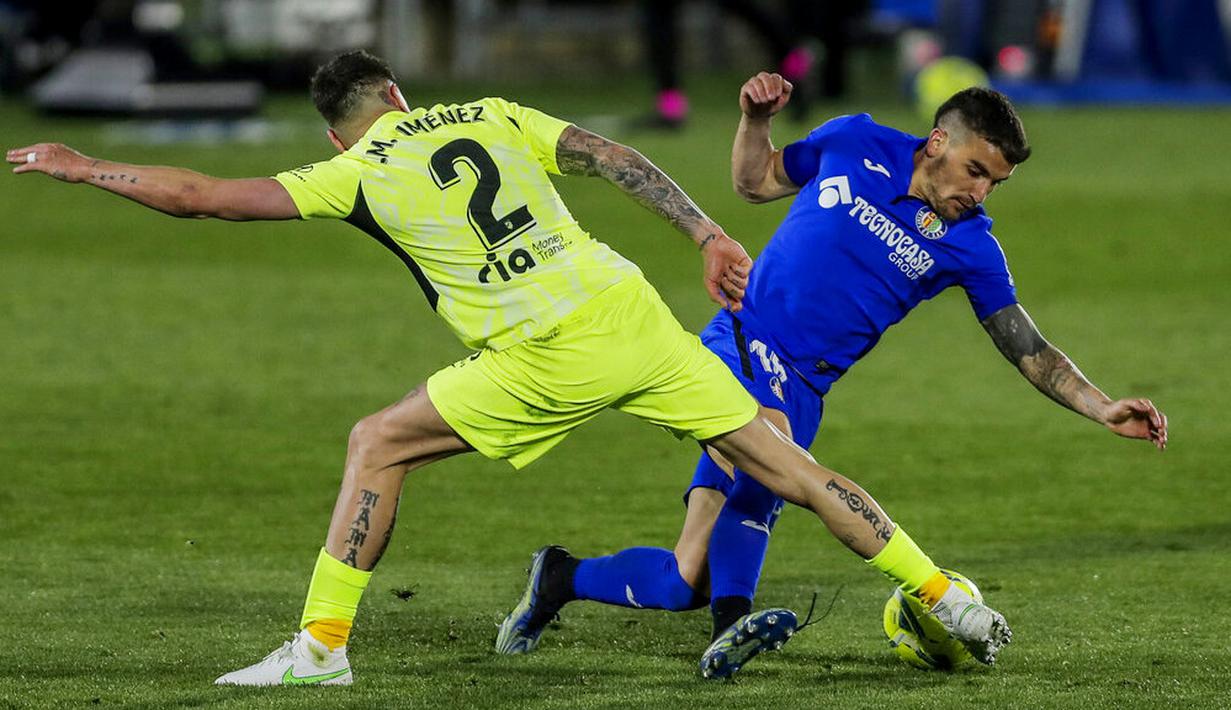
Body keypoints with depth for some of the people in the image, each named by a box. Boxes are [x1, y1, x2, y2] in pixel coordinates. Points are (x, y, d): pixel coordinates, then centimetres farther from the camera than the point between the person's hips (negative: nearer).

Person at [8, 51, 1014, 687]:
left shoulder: (359, 176, 6)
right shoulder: (494, 117, 19)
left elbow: (201, 196, 5)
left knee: (379, 444, 10)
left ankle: (322, 644, 4)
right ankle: (950, 600, 8)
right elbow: (616, 159, 8)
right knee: (782, 464, 10)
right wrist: (709, 237, 6)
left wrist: (86, 169, 16)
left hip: (550, 358, -5)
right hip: (630, 309, 5)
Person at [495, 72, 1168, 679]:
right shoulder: (854, 144, 2)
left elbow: (1028, 349, 7)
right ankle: (732, 621, -53)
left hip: (802, 390, 3)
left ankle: (562, 579, 5)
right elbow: (756, 182, 18)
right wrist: (755, 120, -1)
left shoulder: (969, 246, 3)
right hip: (738, 346, -3)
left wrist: (1104, 410, -4)